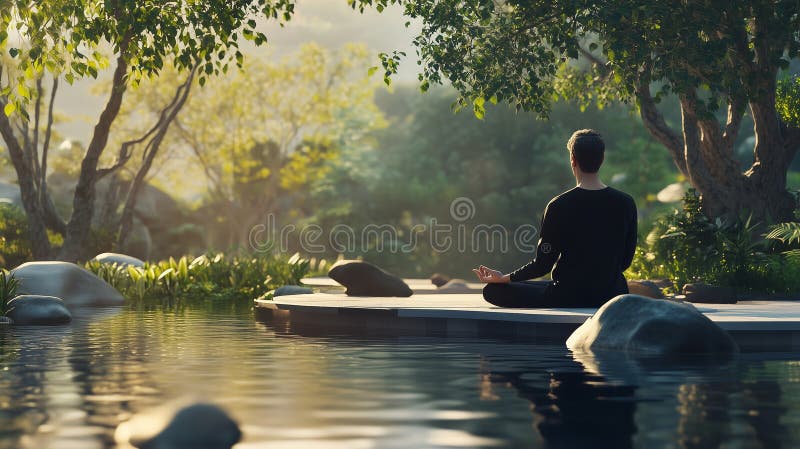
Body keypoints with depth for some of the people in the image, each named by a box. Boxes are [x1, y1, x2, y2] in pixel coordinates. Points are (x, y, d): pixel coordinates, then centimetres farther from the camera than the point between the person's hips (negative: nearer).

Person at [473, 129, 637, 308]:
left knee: (492, 290, 5)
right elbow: (626, 260, 8)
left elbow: (543, 264, -10)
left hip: (568, 298, -5)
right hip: (612, 297, 5)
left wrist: (504, 278, 4)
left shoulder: (559, 206, -13)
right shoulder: (626, 204, -2)